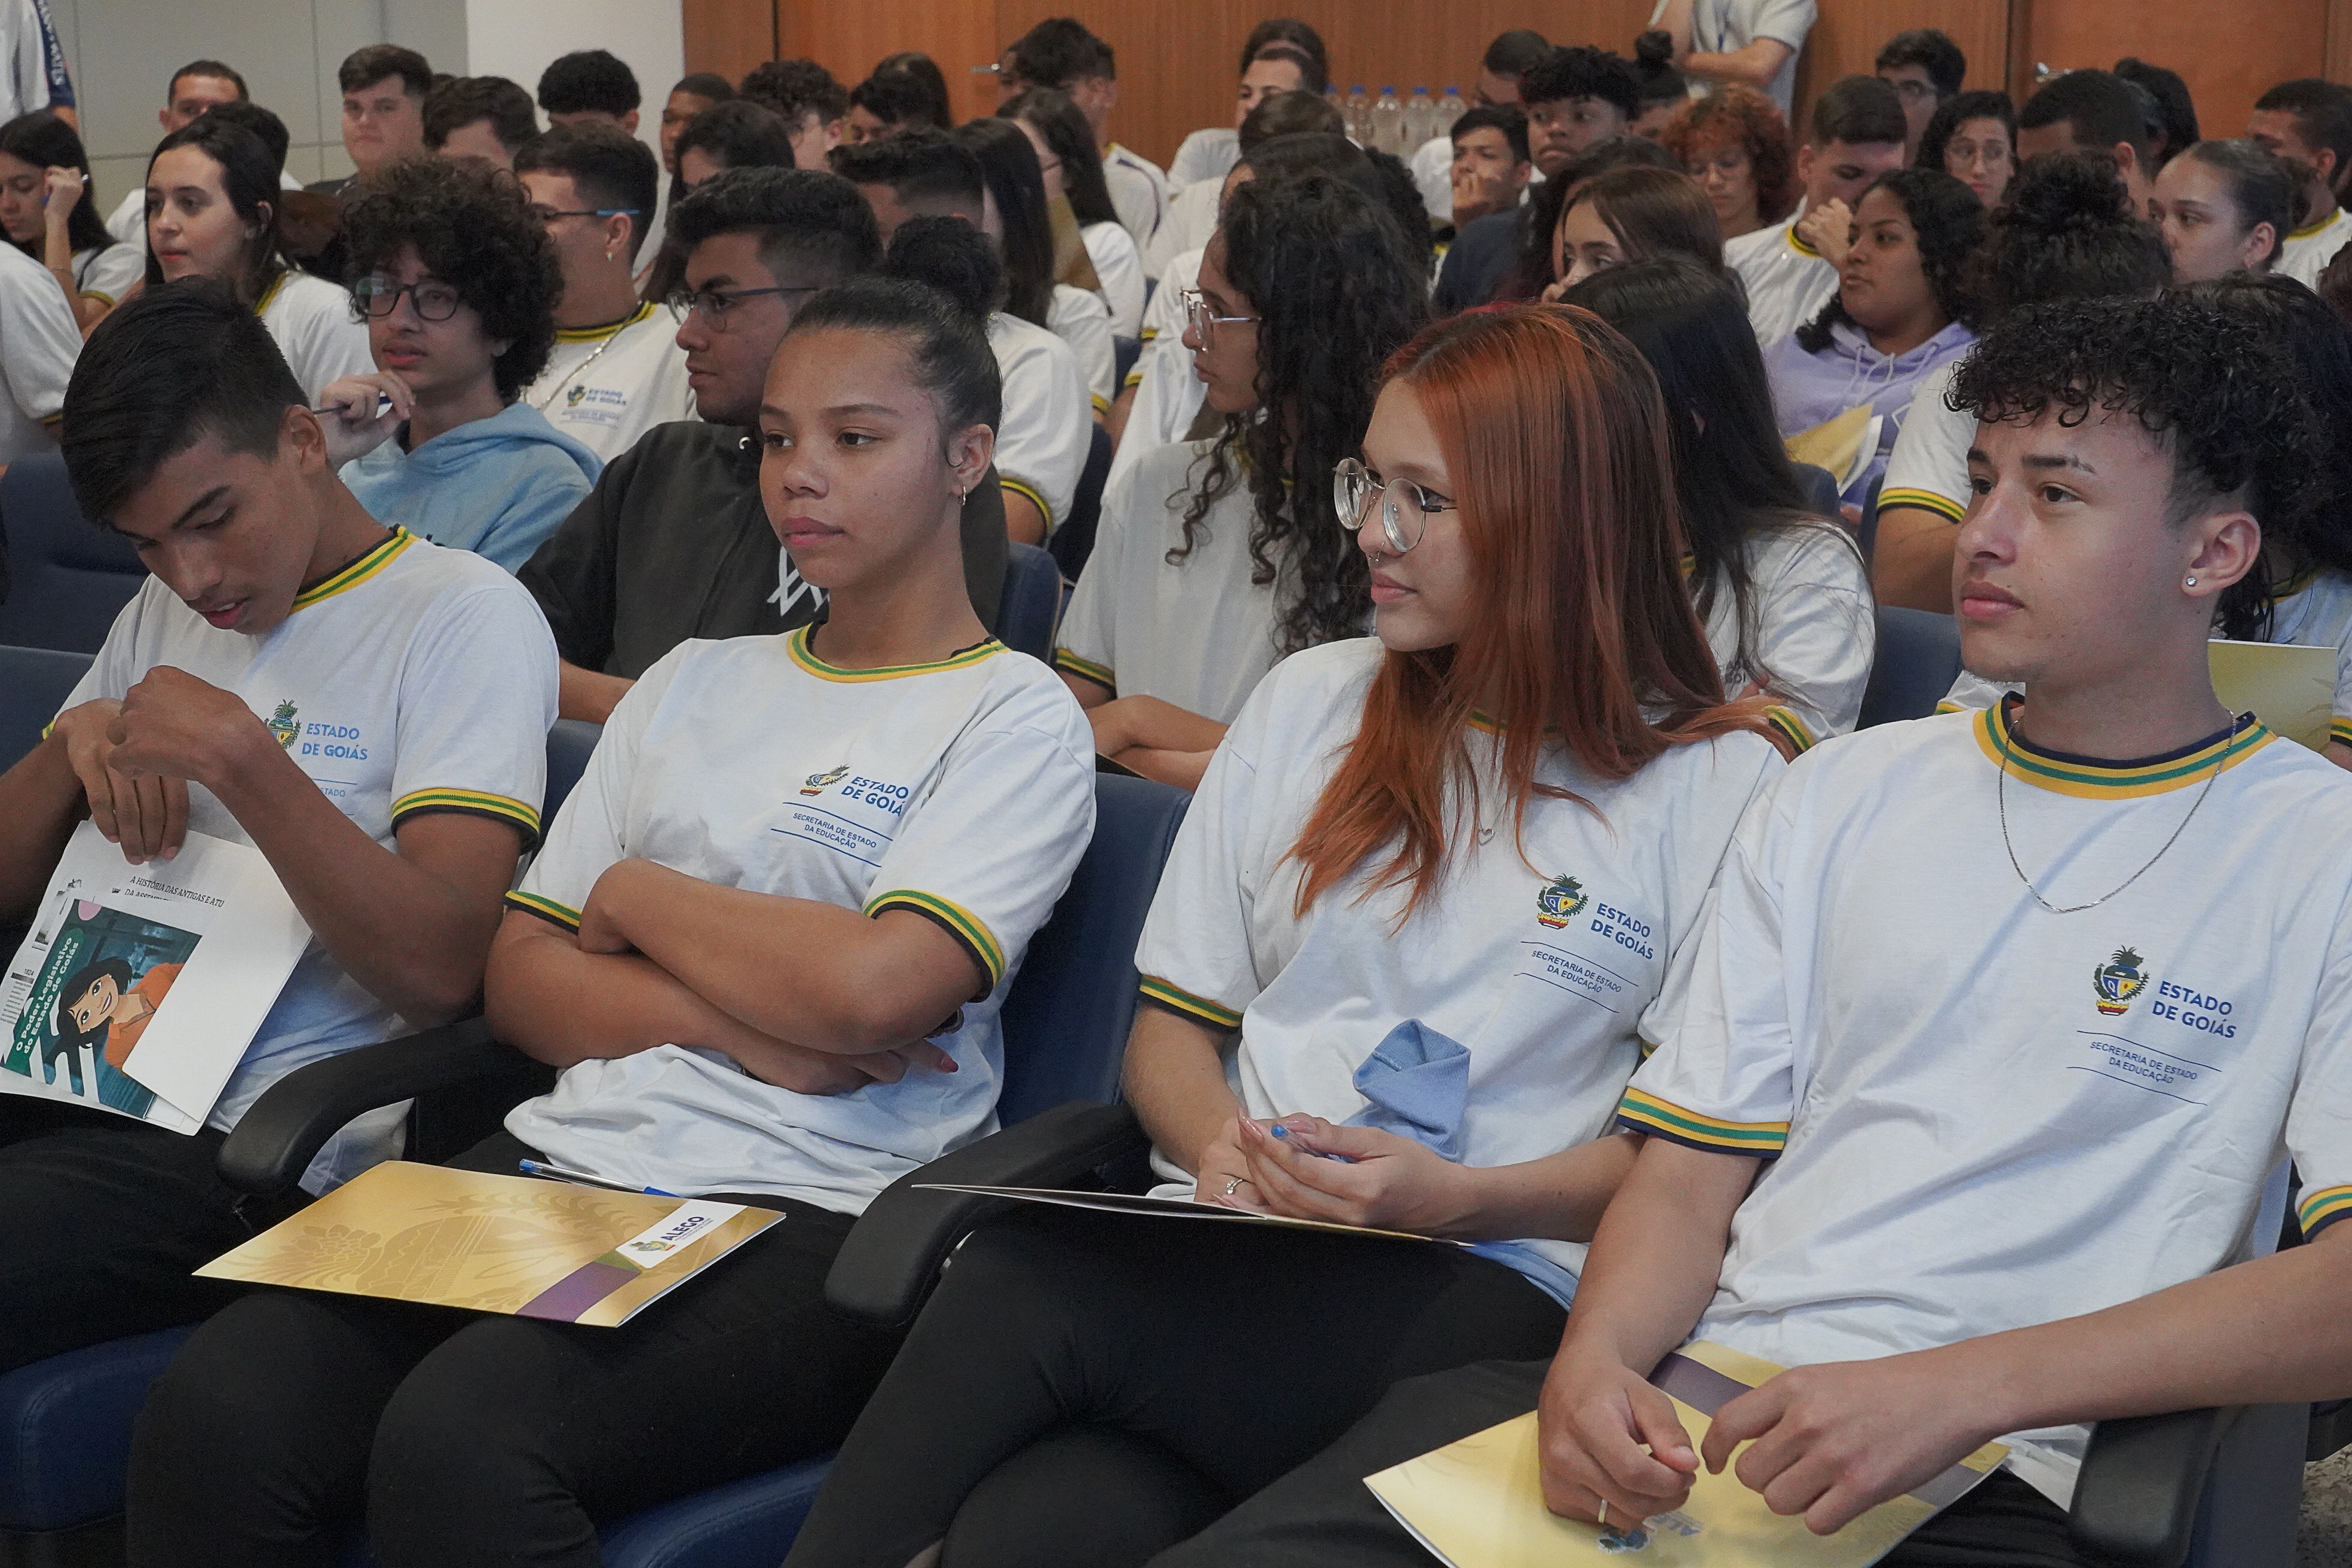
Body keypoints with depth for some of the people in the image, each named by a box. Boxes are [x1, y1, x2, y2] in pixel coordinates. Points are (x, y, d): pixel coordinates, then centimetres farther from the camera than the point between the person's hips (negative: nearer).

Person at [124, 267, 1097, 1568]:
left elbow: (871, 990, -15)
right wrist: (754, 1025, -5)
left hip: (801, 1215, -5)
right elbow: (519, 981, 13)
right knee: (214, 1410, -22)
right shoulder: (693, 683, 22)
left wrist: (636, 896, 2)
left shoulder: (1016, 718, 4)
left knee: (457, 1436, -34)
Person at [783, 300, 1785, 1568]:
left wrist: (1460, 1198, -13)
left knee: (1018, 1292, -32)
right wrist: (1218, 1144, -3)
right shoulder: (1312, 704, 19)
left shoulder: (1717, 783, 5)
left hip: (1481, 1289, -4)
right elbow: (1174, 1021, 19)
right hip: (1223, 1249, 4)